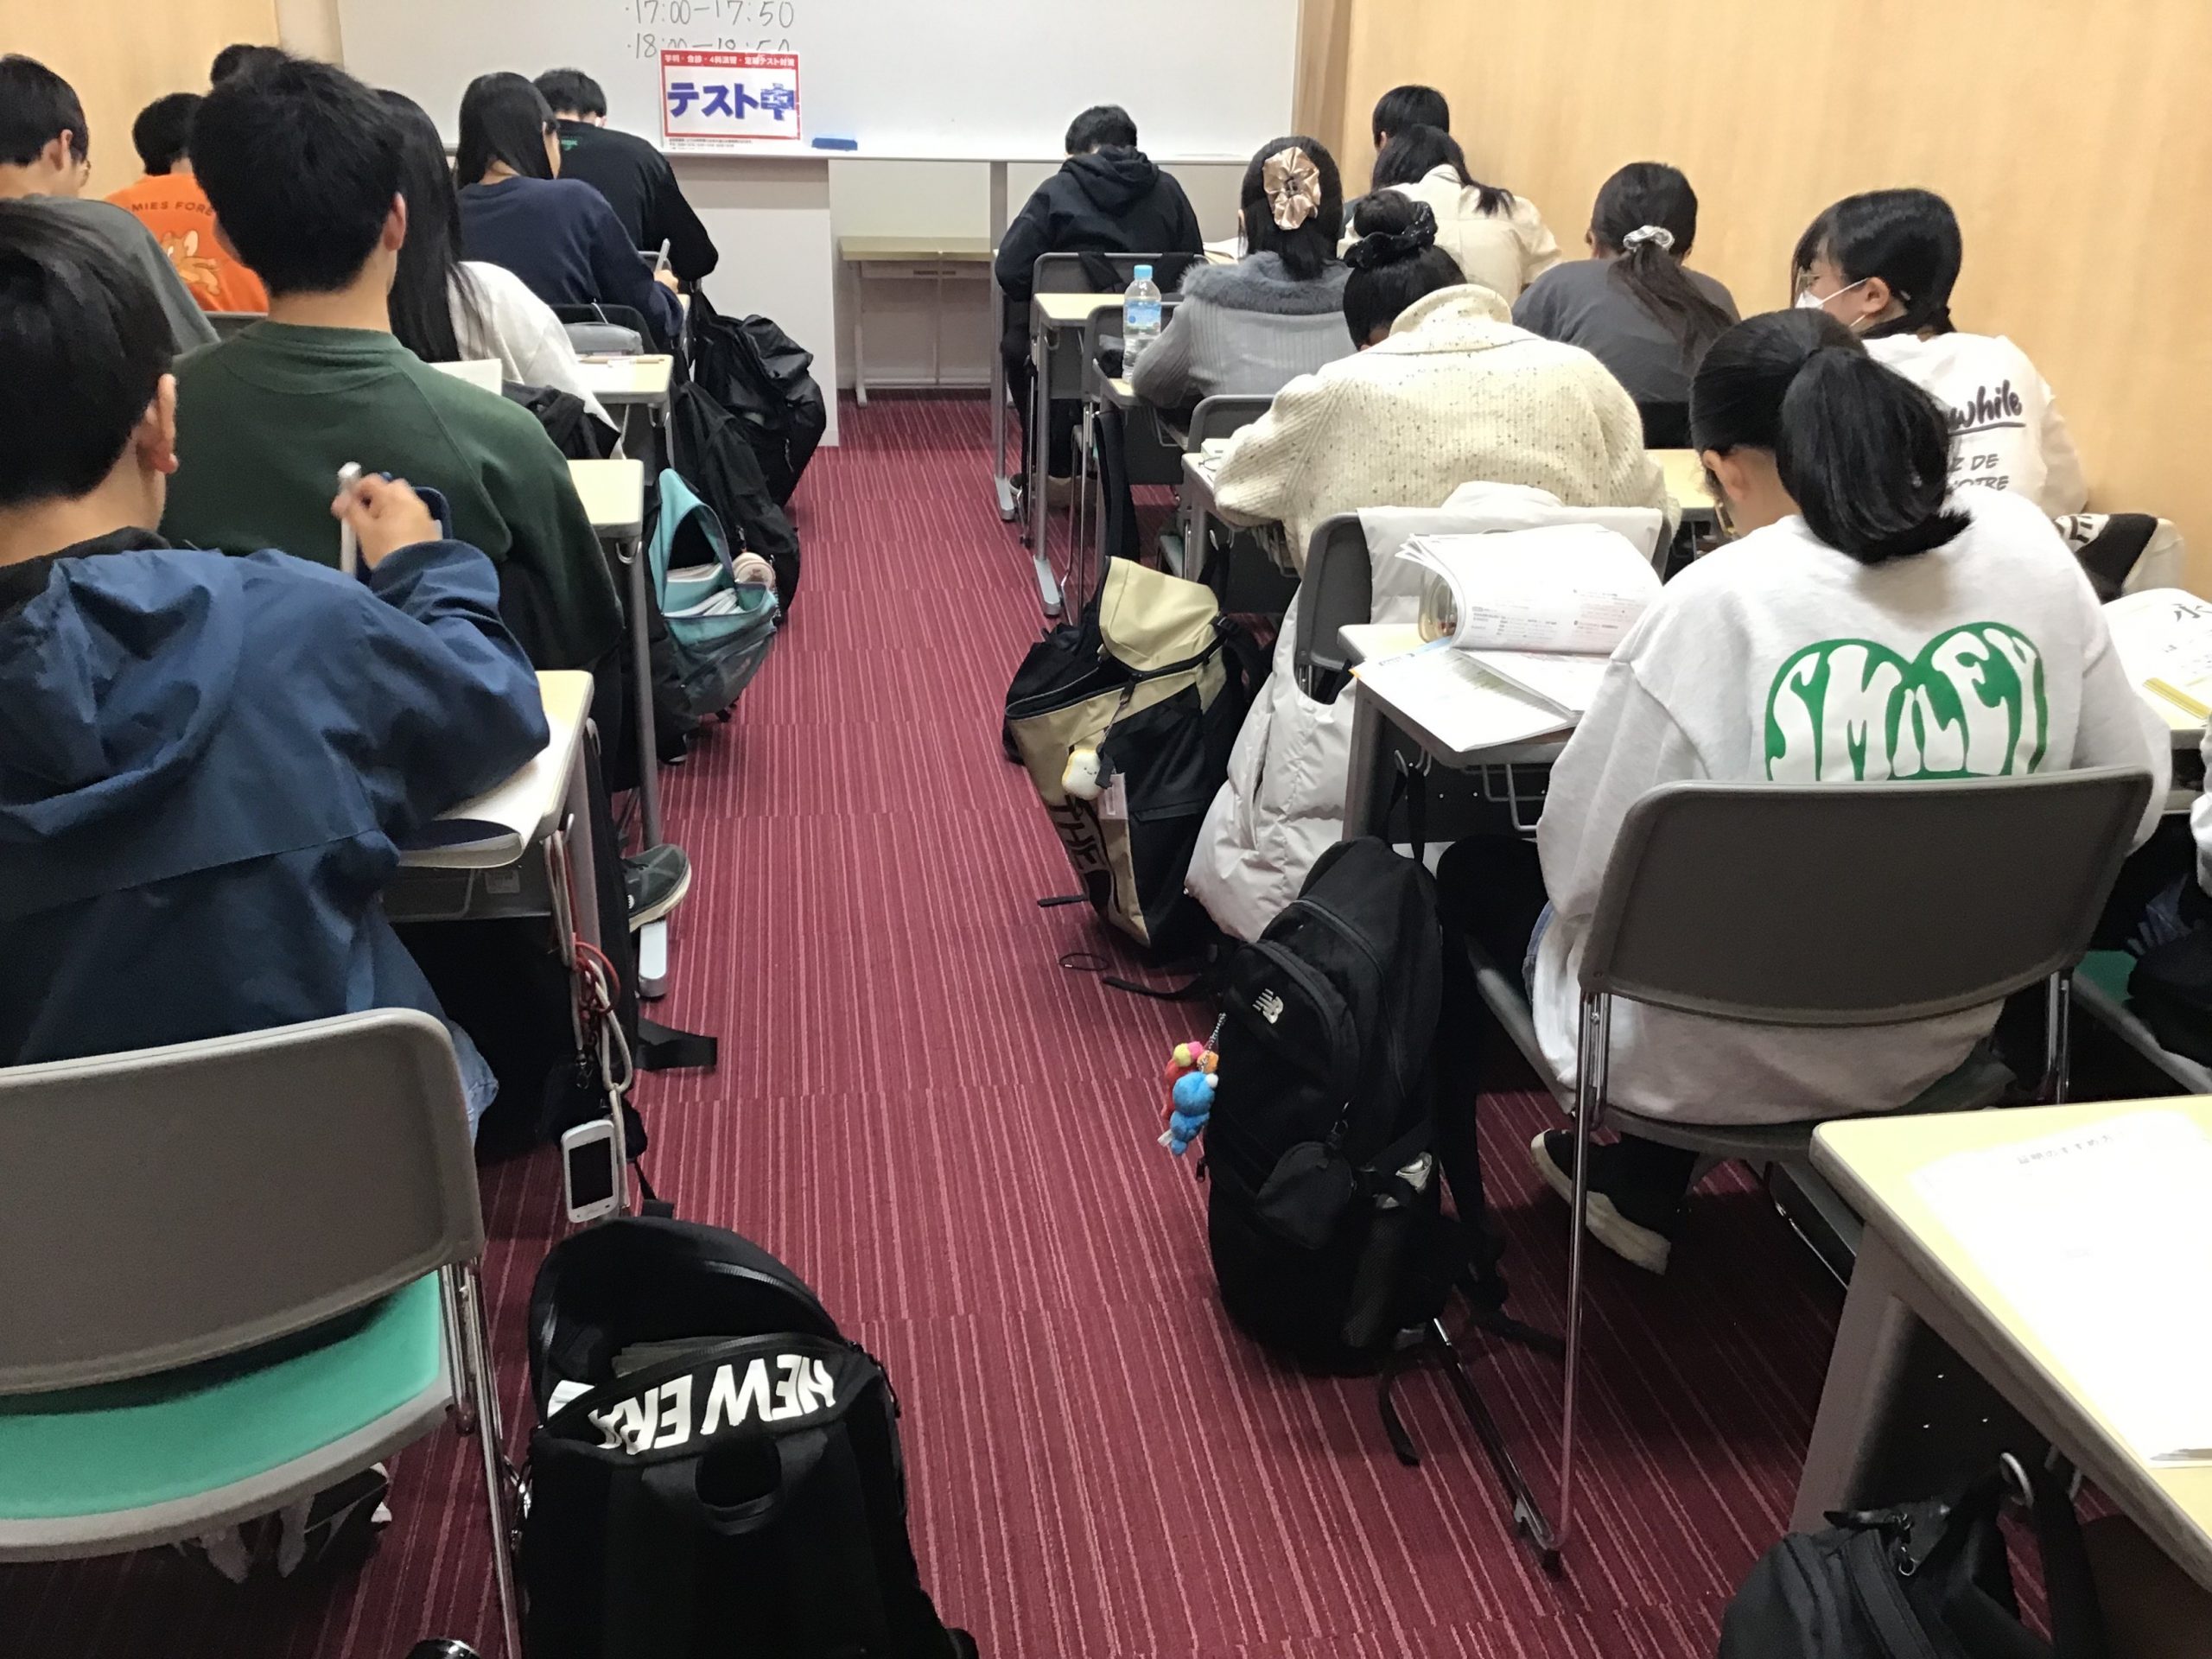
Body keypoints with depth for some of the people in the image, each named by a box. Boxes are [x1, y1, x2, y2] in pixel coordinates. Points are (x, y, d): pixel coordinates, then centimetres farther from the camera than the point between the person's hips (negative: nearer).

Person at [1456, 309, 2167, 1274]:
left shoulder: (1716, 604, -24)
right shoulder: (2028, 547, -9)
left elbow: (1580, 868, -17)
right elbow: (2136, 799, 2)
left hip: (1725, 1057, -5)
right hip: (1940, 1038, 6)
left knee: (1481, 865, 23)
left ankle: (1626, 1178, 33)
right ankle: (1647, 1187, 37)